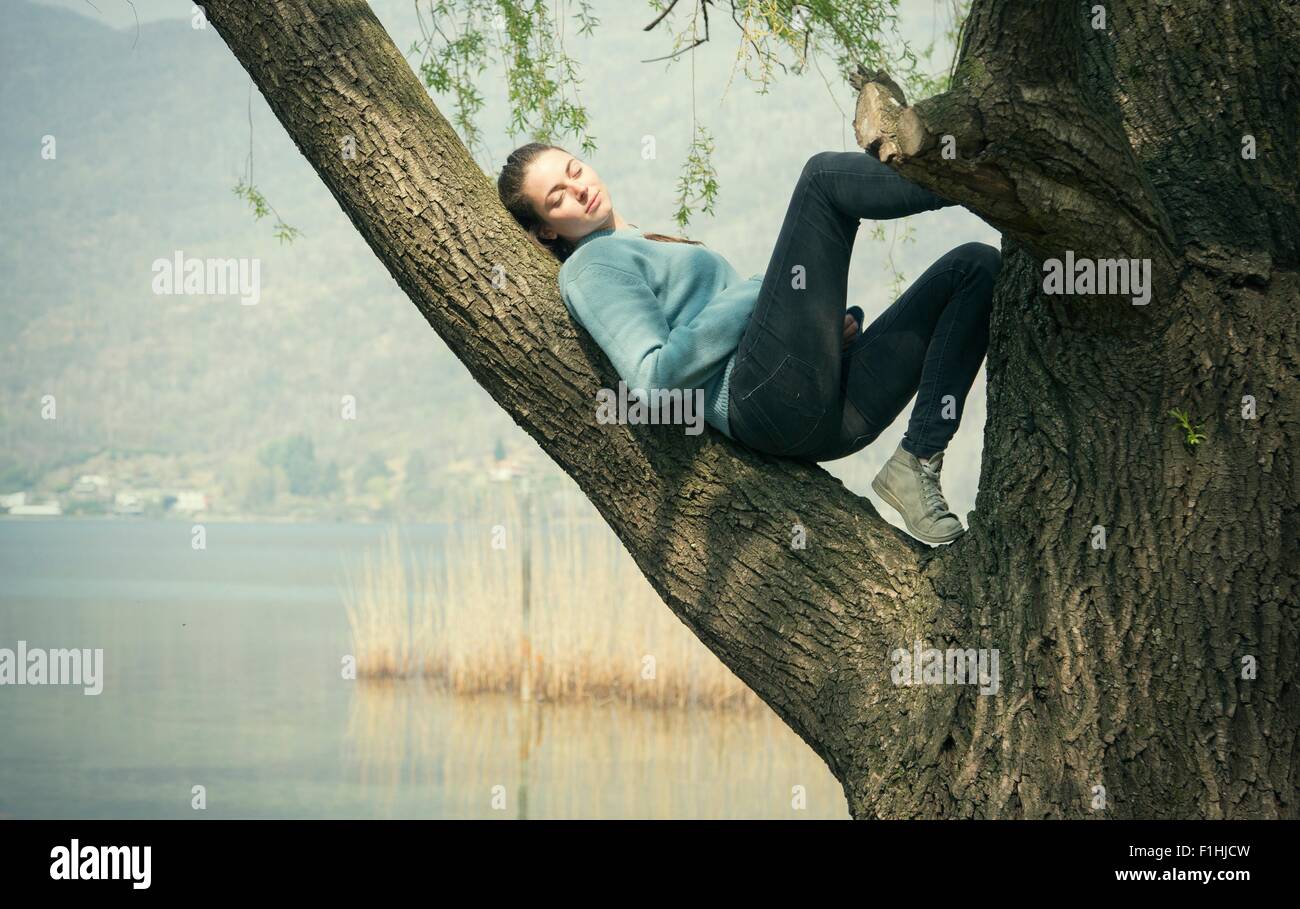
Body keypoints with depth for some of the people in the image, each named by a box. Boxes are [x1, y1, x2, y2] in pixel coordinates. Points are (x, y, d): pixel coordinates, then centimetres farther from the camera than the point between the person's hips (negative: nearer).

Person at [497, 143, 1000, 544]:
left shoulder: (658, 247, 36)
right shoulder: (589, 266, 8)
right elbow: (655, 377, -10)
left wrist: (837, 322, 10)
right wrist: (756, 294, -6)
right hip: (766, 397, -9)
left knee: (978, 265, 3)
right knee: (824, 175, -13)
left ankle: (918, 463, -13)